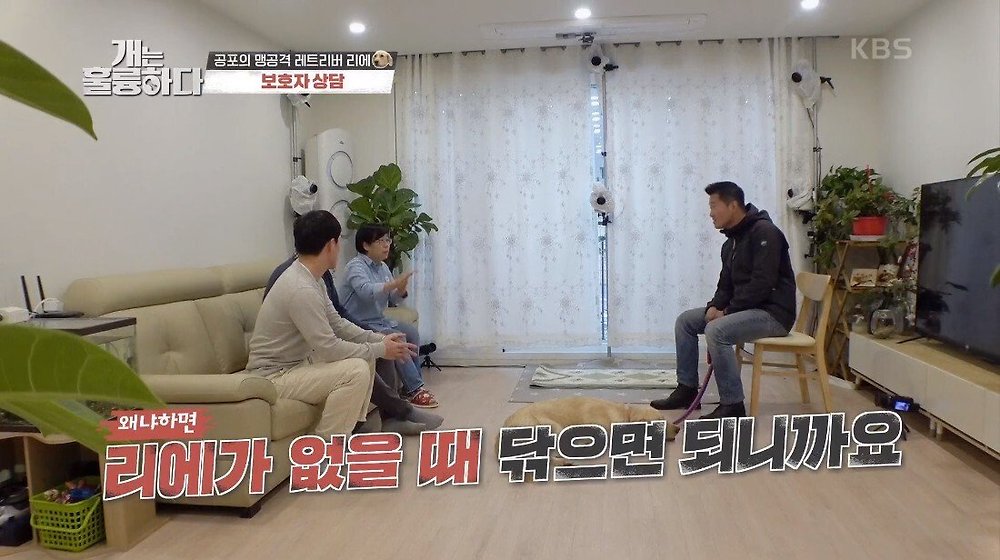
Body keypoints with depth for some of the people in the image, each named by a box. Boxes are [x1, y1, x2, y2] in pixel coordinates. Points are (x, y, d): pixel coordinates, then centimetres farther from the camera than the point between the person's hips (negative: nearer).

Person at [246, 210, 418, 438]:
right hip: (274, 376, -10)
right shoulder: (301, 289, -28)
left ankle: (352, 428, 13)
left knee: (365, 358, 7)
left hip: (296, 362, 10)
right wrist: (380, 350, -15)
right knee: (356, 371, -24)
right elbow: (330, 348, -26)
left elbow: (337, 324, 11)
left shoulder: (308, 278, 4)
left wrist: (380, 340, 2)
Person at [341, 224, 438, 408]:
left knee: (412, 333, -7)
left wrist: (401, 290, -10)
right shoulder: (356, 266, -14)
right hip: (361, 324, -8)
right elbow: (365, 291, -34)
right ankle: (414, 389, -16)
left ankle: (413, 385, -2)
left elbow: (393, 299, 13)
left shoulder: (382, 267, 12)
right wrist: (394, 283, -43)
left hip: (379, 320, 9)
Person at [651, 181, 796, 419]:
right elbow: (726, 285, 16)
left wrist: (727, 311, -19)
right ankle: (687, 389, 10)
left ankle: (732, 405, -21)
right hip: (745, 309, 10)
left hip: (773, 312, -10)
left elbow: (762, 284, -25)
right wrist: (715, 307, -6)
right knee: (685, 320, 5)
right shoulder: (730, 243, 14)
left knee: (717, 330, -32)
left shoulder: (764, 232, -16)